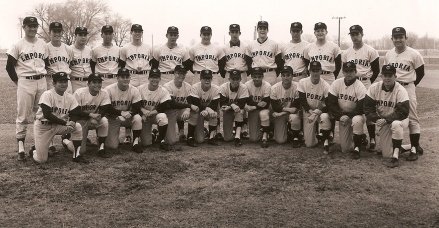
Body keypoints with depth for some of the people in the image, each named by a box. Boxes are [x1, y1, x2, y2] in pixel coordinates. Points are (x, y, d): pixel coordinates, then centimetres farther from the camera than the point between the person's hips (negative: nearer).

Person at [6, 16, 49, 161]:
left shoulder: (42, 44, 9)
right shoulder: (18, 45, -3)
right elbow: (9, 66, 0)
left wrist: (44, 77, 9)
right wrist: (18, 82, -3)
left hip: (42, 82, 4)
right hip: (25, 82, -4)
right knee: (23, 115, -4)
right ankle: (21, 147, 0)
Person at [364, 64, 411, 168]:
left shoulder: (400, 90, -20)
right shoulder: (374, 88, -10)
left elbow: (403, 112, -26)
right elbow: (367, 106, -8)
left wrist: (386, 120, -31)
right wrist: (376, 119, -23)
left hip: (399, 119, -3)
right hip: (383, 121, 4)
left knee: (396, 124, -42)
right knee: (387, 154, -3)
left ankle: (395, 156, -29)